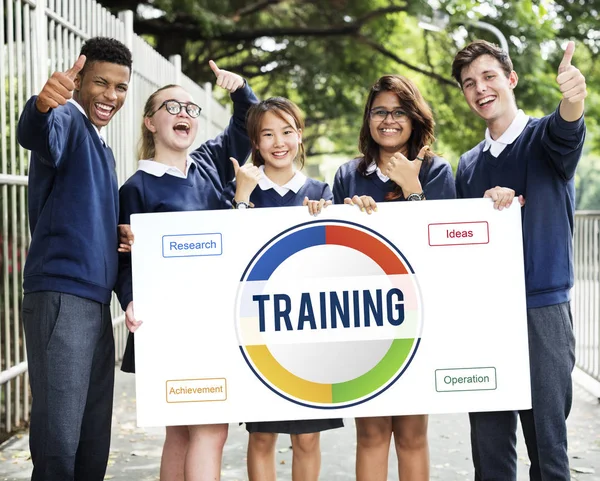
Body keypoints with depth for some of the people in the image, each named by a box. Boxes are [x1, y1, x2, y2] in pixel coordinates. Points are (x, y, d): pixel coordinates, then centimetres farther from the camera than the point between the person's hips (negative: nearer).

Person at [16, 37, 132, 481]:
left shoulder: (103, 151, 22)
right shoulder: (68, 121, -5)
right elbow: (37, 135, -31)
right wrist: (43, 105, -53)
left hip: (97, 300, 9)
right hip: (59, 295, -9)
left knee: (95, 443, 10)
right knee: (59, 440, -10)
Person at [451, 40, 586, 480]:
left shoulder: (544, 138, 0)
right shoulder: (468, 165, 14)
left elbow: (566, 130, -25)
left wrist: (573, 100, -48)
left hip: (542, 311, -4)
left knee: (547, 442, 0)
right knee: (489, 444, 8)